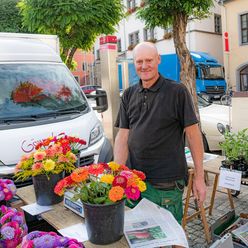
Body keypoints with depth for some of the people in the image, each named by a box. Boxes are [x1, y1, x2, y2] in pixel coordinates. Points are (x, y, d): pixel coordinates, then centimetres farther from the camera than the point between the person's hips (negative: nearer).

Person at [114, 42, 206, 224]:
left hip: (167, 182, -4)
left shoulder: (177, 91, -6)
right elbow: (123, 136, 2)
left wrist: (199, 176, -8)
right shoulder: (129, 95, 7)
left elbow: (193, 133, -7)